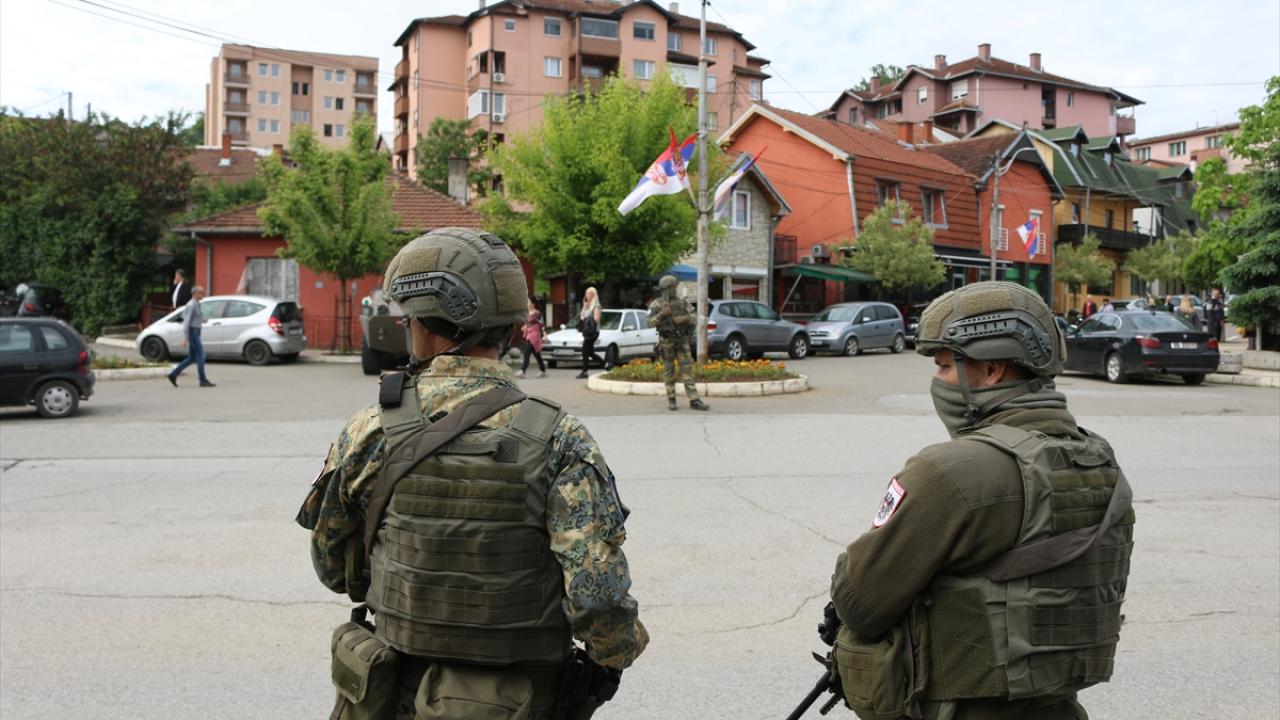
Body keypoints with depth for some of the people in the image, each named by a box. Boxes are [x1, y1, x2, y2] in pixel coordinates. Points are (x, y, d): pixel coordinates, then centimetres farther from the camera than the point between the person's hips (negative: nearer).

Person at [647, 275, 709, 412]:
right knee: (668, 370, 4)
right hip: (666, 341, -2)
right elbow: (651, 323, -11)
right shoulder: (656, 304, -3)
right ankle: (671, 400, 14)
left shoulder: (682, 302, 5)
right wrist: (661, 314, -26)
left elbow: (694, 317, 3)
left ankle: (694, 400, -4)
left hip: (682, 340, 2)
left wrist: (685, 318, -17)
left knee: (687, 369, -2)